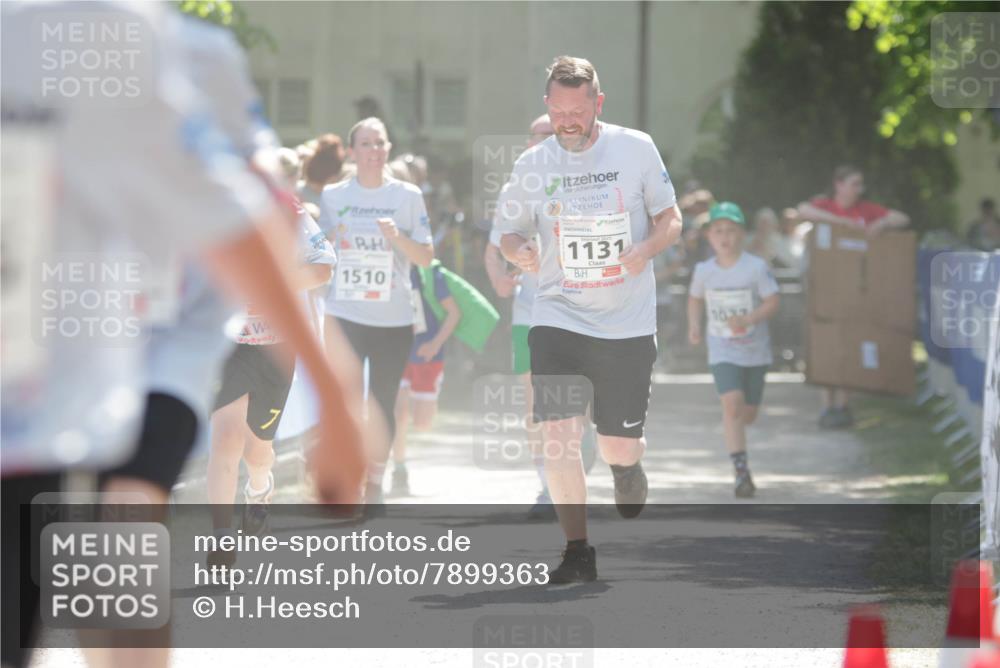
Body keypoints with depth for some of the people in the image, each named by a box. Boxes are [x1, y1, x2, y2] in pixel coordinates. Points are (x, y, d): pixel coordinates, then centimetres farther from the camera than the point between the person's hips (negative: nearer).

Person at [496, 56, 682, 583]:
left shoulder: (636, 148, -3)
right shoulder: (533, 164, 1)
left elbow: (670, 219, 5)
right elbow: (509, 229, 13)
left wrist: (645, 250, -16)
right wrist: (519, 253, -11)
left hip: (627, 323, -1)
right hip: (558, 317, 1)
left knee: (618, 448, 3)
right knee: (558, 432, -14)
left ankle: (626, 464, 42)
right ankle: (577, 552, -1)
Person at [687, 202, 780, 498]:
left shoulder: (756, 267, -11)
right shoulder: (704, 270, -2)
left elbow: (772, 302, -11)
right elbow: (695, 299, 15)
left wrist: (747, 320, -26)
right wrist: (694, 325, -1)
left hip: (755, 350, 0)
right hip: (722, 351, 0)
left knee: (748, 412, 11)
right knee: (731, 403, -20)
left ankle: (734, 433, 50)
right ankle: (741, 471, -21)